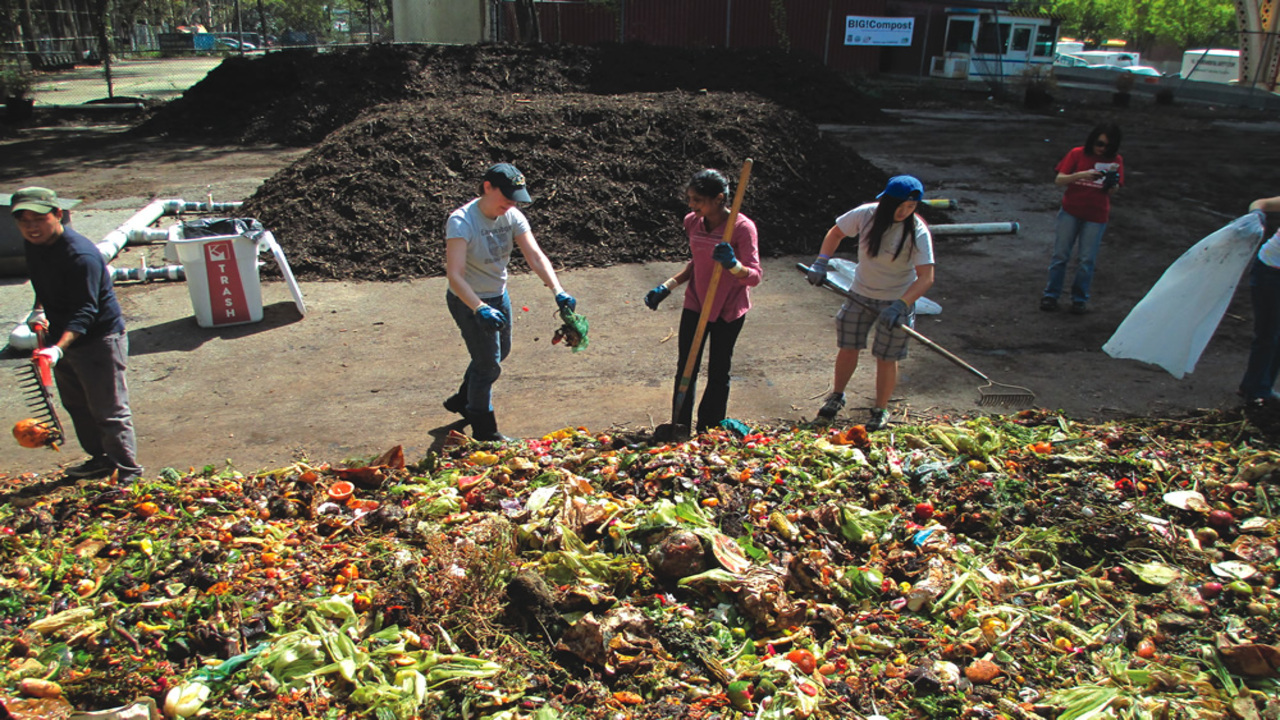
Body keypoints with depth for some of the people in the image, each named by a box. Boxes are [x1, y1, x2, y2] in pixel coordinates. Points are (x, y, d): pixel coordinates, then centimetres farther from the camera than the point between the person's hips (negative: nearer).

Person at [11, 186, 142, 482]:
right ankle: (100, 460, 36)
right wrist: (40, 310, 5)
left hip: (98, 338, -9)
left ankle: (127, 473, 3)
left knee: (109, 410, -5)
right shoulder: (32, 245, 1)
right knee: (76, 406, 20)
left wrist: (58, 348, -41)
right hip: (61, 336, 9)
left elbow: (84, 312, -30)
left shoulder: (81, 255, -27)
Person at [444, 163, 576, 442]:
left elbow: (536, 257, -16)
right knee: (489, 364, -1)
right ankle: (484, 432, 19)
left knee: (499, 353, 24)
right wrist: (480, 309, -50)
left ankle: (462, 400, 49)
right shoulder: (461, 222, -28)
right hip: (469, 302, -7)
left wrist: (558, 291, -31)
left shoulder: (513, 217, -9)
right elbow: (454, 275, -37)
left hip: (499, 295, 8)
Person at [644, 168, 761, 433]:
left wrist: (732, 264, -41)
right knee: (685, 369, 6)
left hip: (729, 311, -4)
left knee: (718, 374, 8)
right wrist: (667, 287, 5)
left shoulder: (742, 227, -19)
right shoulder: (692, 222, -2)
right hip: (695, 303, 5)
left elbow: (755, 276, -21)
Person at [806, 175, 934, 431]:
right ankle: (837, 396, 34)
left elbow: (926, 277, -26)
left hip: (897, 300, -3)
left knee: (886, 358, 4)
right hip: (861, 294, 3)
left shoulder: (918, 232, -22)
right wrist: (821, 262, -10)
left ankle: (881, 410, 25)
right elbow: (836, 232, 4)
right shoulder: (866, 214, -14)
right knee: (848, 347, 8)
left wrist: (900, 305, -38)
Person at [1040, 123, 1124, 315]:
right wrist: (1081, 175, -24)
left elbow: (1112, 192, -2)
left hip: (1096, 216, 0)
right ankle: (1051, 294, 15)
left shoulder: (1115, 161, 0)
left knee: (1087, 260, 3)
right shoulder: (1077, 154, -3)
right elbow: (1059, 180, -9)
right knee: (1060, 255, 3)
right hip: (1070, 212, 0)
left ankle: (1080, 299, 17)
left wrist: (1112, 183, -25)